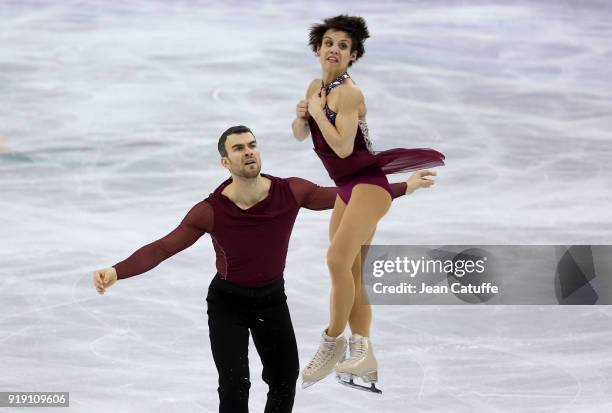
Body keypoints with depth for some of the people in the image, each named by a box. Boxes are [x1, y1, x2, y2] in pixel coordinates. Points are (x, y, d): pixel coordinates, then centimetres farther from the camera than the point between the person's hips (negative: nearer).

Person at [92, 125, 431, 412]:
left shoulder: (291, 192, -20)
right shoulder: (210, 212, -26)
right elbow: (163, 248, -26)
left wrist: (404, 187, -1)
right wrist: (116, 272, -41)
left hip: (272, 298, 3)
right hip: (227, 303, -3)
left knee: (285, 378, 15)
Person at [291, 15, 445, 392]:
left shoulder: (349, 93, -16)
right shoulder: (316, 86, 10)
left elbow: (343, 146, -25)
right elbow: (301, 136, 19)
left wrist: (318, 111, -13)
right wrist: (301, 117, -3)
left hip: (368, 182, -9)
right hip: (347, 188, 9)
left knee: (338, 259, -21)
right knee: (351, 271, 6)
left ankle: (333, 343, -9)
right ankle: (363, 353, 7)